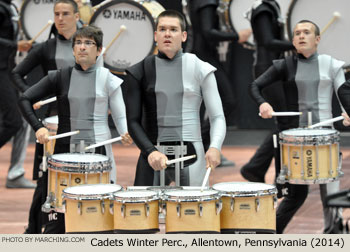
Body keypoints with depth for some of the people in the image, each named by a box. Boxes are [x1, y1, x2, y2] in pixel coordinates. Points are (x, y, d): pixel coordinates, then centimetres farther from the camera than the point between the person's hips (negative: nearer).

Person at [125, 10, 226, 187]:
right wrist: (150, 151, -14)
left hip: (190, 154, -1)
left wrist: (214, 147, -16)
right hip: (153, 156, 1)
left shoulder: (200, 69, 4)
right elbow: (133, 121, 3)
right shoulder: (139, 72, 7)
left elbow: (217, 117, 4)